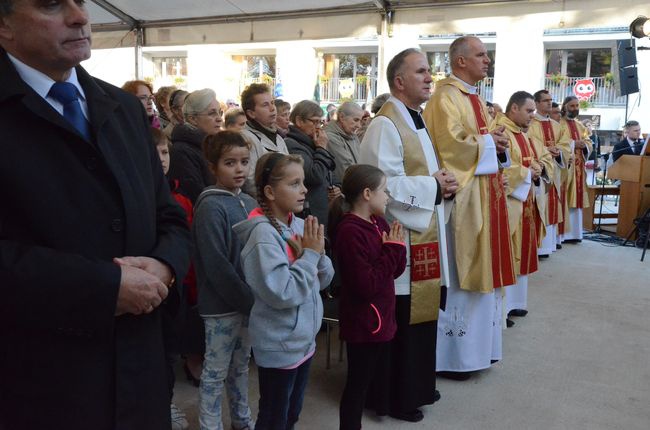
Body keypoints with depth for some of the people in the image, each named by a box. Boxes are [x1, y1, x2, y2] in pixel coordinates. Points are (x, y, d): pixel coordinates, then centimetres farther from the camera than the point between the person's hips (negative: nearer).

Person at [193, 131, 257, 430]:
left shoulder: (249, 202, 6)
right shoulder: (211, 207, -16)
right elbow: (216, 265, -20)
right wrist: (247, 299, -17)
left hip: (248, 301, 7)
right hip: (221, 304, -7)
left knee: (240, 364, 20)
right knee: (215, 370, 7)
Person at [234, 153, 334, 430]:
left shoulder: (300, 225, 0)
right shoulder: (263, 234, -22)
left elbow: (324, 279, 5)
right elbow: (282, 293, -29)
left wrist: (317, 254, -14)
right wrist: (309, 255, -21)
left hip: (304, 339, 7)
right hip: (279, 346, -7)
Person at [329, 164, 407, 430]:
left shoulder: (378, 223, 4)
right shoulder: (350, 232, -23)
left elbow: (397, 270, 8)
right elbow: (367, 286, -27)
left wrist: (397, 247, -11)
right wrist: (391, 249, -19)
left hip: (382, 318, 9)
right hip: (363, 323, -9)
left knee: (380, 376, 25)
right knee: (358, 384, 7)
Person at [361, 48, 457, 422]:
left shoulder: (416, 121, 15)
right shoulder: (386, 125, -16)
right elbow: (384, 184, -25)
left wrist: (442, 183, 3)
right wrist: (433, 186, -16)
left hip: (424, 231, 10)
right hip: (400, 237, -10)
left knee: (423, 311, 17)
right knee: (401, 321, 0)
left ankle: (418, 386, 33)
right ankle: (396, 397, 17)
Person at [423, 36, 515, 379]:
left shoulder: (473, 97, 19)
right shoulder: (446, 97, -12)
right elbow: (451, 143, -24)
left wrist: (499, 145, 1)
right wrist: (489, 141, -10)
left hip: (484, 196, 10)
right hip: (462, 198, -10)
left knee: (478, 269, 15)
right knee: (457, 276, -3)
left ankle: (475, 345, 27)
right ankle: (449, 355, 9)